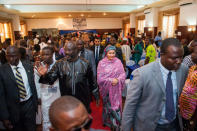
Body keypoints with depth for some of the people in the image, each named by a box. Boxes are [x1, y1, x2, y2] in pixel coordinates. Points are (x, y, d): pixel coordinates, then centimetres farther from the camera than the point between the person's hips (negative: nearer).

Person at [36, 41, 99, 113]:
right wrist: (44, 75, -30)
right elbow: (51, 78, -9)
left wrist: (96, 95, 7)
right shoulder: (60, 64, -6)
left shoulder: (84, 63, -7)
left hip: (83, 101, 0)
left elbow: (92, 80, 1)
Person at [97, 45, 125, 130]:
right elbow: (99, 78, -10)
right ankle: (107, 121, 37)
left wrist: (117, 80, -20)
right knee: (107, 105, 14)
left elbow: (123, 74, -2)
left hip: (116, 89, 1)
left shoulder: (118, 61, -2)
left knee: (116, 105, 6)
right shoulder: (102, 63, -6)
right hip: (106, 89, -1)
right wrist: (111, 80, -18)